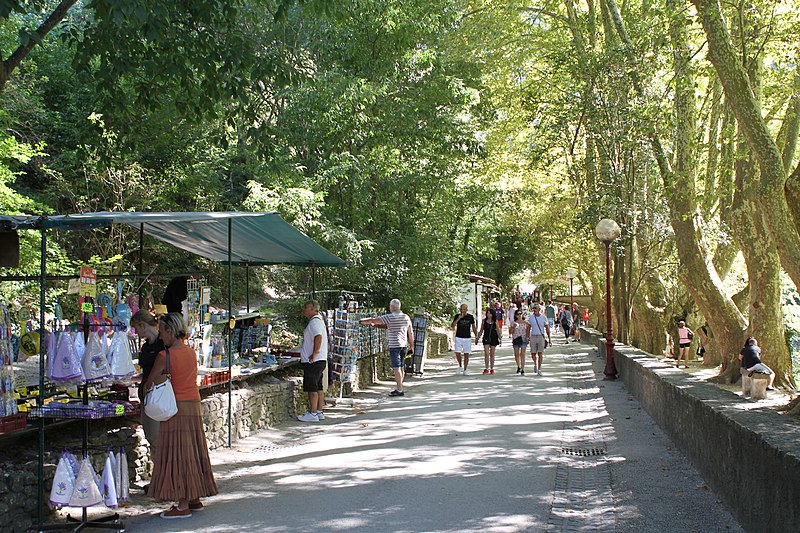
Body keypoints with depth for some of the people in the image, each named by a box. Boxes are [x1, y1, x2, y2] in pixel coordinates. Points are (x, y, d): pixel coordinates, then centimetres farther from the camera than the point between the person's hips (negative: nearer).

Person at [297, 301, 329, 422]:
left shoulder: (314, 322, -16)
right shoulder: (319, 320, 18)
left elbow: (318, 337, -32)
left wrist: (314, 354, -28)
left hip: (313, 362, -10)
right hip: (320, 361, 10)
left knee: (312, 388, -6)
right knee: (318, 387, 13)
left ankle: (313, 414, -4)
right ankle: (319, 412, 17)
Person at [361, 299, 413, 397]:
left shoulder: (390, 317, -9)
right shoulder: (406, 317, 9)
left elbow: (373, 320, -4)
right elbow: (410, 333, 12)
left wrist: (361, 321, 9)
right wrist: (411, 346, 19)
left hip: (394, 345, -7)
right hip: (404, 345, 7)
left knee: (396, 368, -6)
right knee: (400, 367, 12)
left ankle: (399, 390, -7)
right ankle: (398, 388, 18)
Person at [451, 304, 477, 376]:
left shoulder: (470, 317, 3)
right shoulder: (457, 316, 0)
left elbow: (473, 327, 12)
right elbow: (452, 326, -9)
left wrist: (476, 335, 0)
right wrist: (458, 318, -19)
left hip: (467, 338, 0)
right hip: (458, 337, 0)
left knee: (466, 354, 0)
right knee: (457, 353, -8)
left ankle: (465, 370, 8)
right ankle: (460, 367, 15)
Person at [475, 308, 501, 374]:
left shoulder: (495, 321, 2)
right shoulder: (484, 321, 3)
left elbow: (498, 330, 7)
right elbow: (481, 331, 8)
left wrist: (500, 339, 4)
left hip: (494, 338, 1)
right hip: (486, 338, -1)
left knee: (492, 354, 7)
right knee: (486, 354, -11)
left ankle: (492, 369, 16)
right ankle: (486, 369, -7)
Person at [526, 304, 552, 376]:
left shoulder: (543, 318, 0)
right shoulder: (530, 317, 3)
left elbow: (547, 328, 6)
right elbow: (528, 328, 10)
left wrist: (549, 338, 4)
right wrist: (528, 337, 5)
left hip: (541, 337, -1)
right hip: (533, 337, 1)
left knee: (540, 354, -5)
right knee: (533, 354, 2)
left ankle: (539, 370, 2)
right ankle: (535, 364, 31)